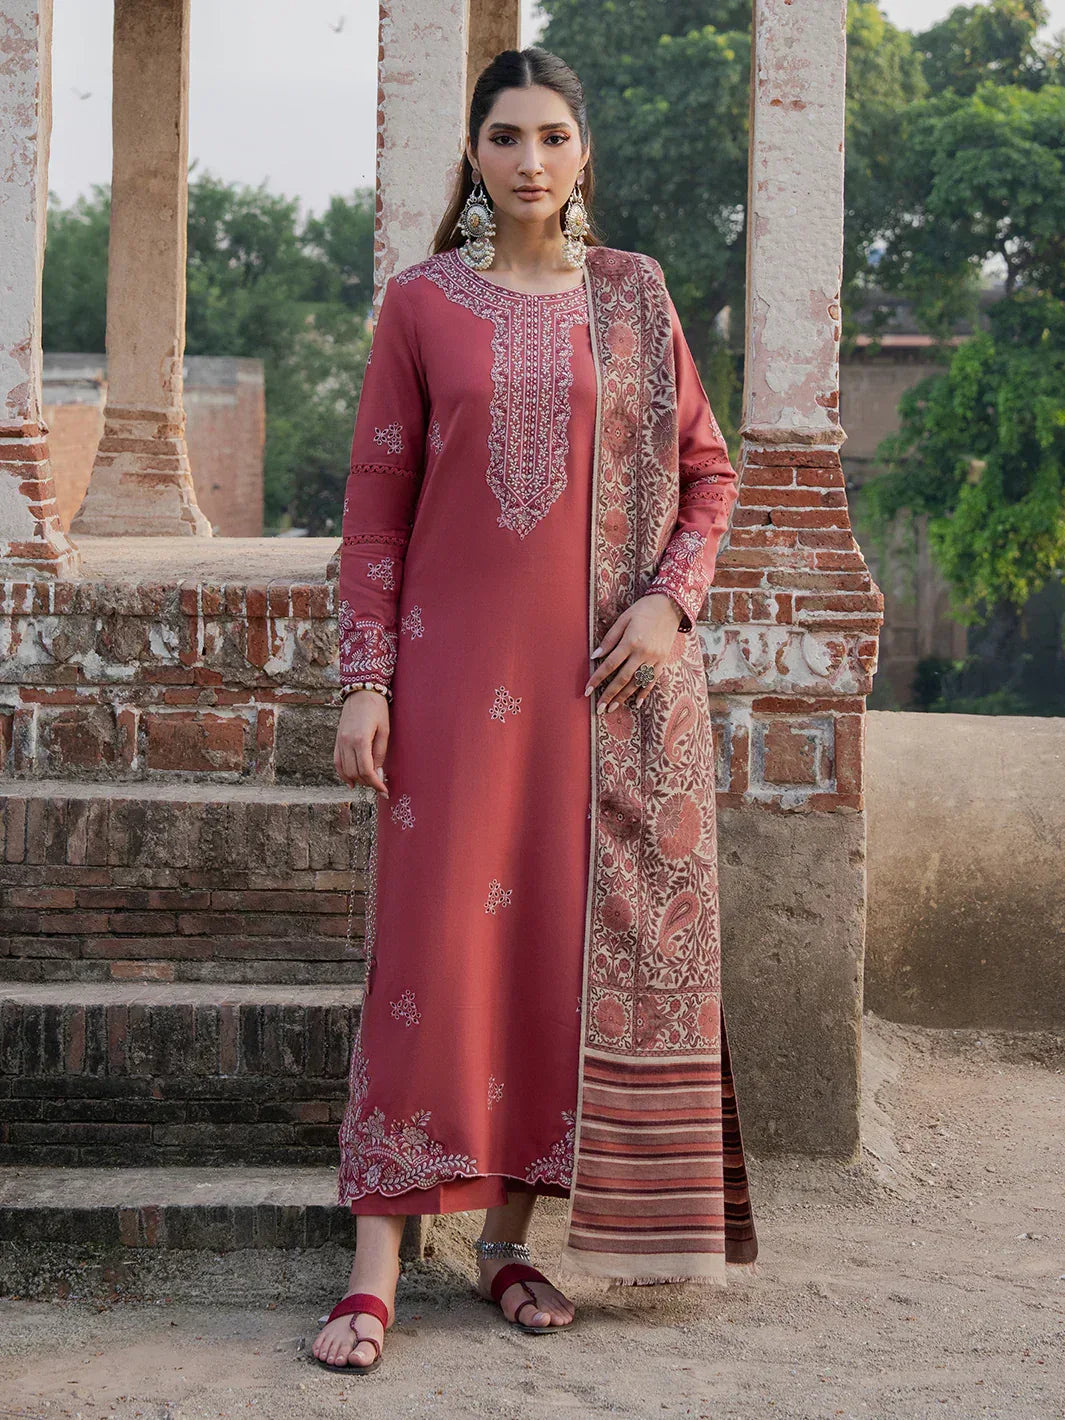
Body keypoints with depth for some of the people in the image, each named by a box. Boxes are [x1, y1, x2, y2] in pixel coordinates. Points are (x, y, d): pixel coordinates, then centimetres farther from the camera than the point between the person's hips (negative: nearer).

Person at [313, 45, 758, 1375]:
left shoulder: (634, 294, 9)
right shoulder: (421, 302, 4)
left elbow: (706, 466, 12)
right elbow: (376, 502, 2)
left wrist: (672, 599, -4)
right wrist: (364, 681, -5)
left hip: (613, 675, 2)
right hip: (461, 666, -2)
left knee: (571, 941, 3)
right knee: (434, 939, -7)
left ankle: (511, 1234, 15)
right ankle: (375, 1268, -4)